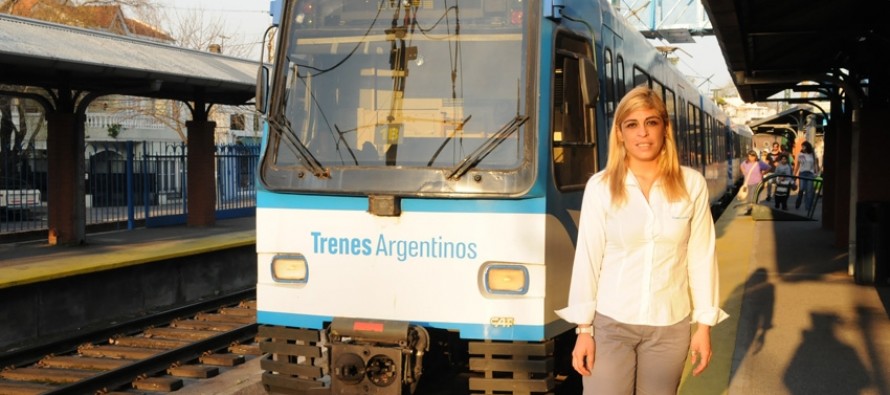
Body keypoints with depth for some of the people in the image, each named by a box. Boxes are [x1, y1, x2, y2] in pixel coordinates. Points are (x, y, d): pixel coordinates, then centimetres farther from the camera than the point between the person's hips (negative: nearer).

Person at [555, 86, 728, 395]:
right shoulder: (600, 186, -4)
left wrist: (704, 324, 1)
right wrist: (583, 328, -3)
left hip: (670, 326, 1)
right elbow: (588, 259, -3)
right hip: (610, 323, -1)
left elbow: (701, 258, 1)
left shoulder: (692, 185, -2)